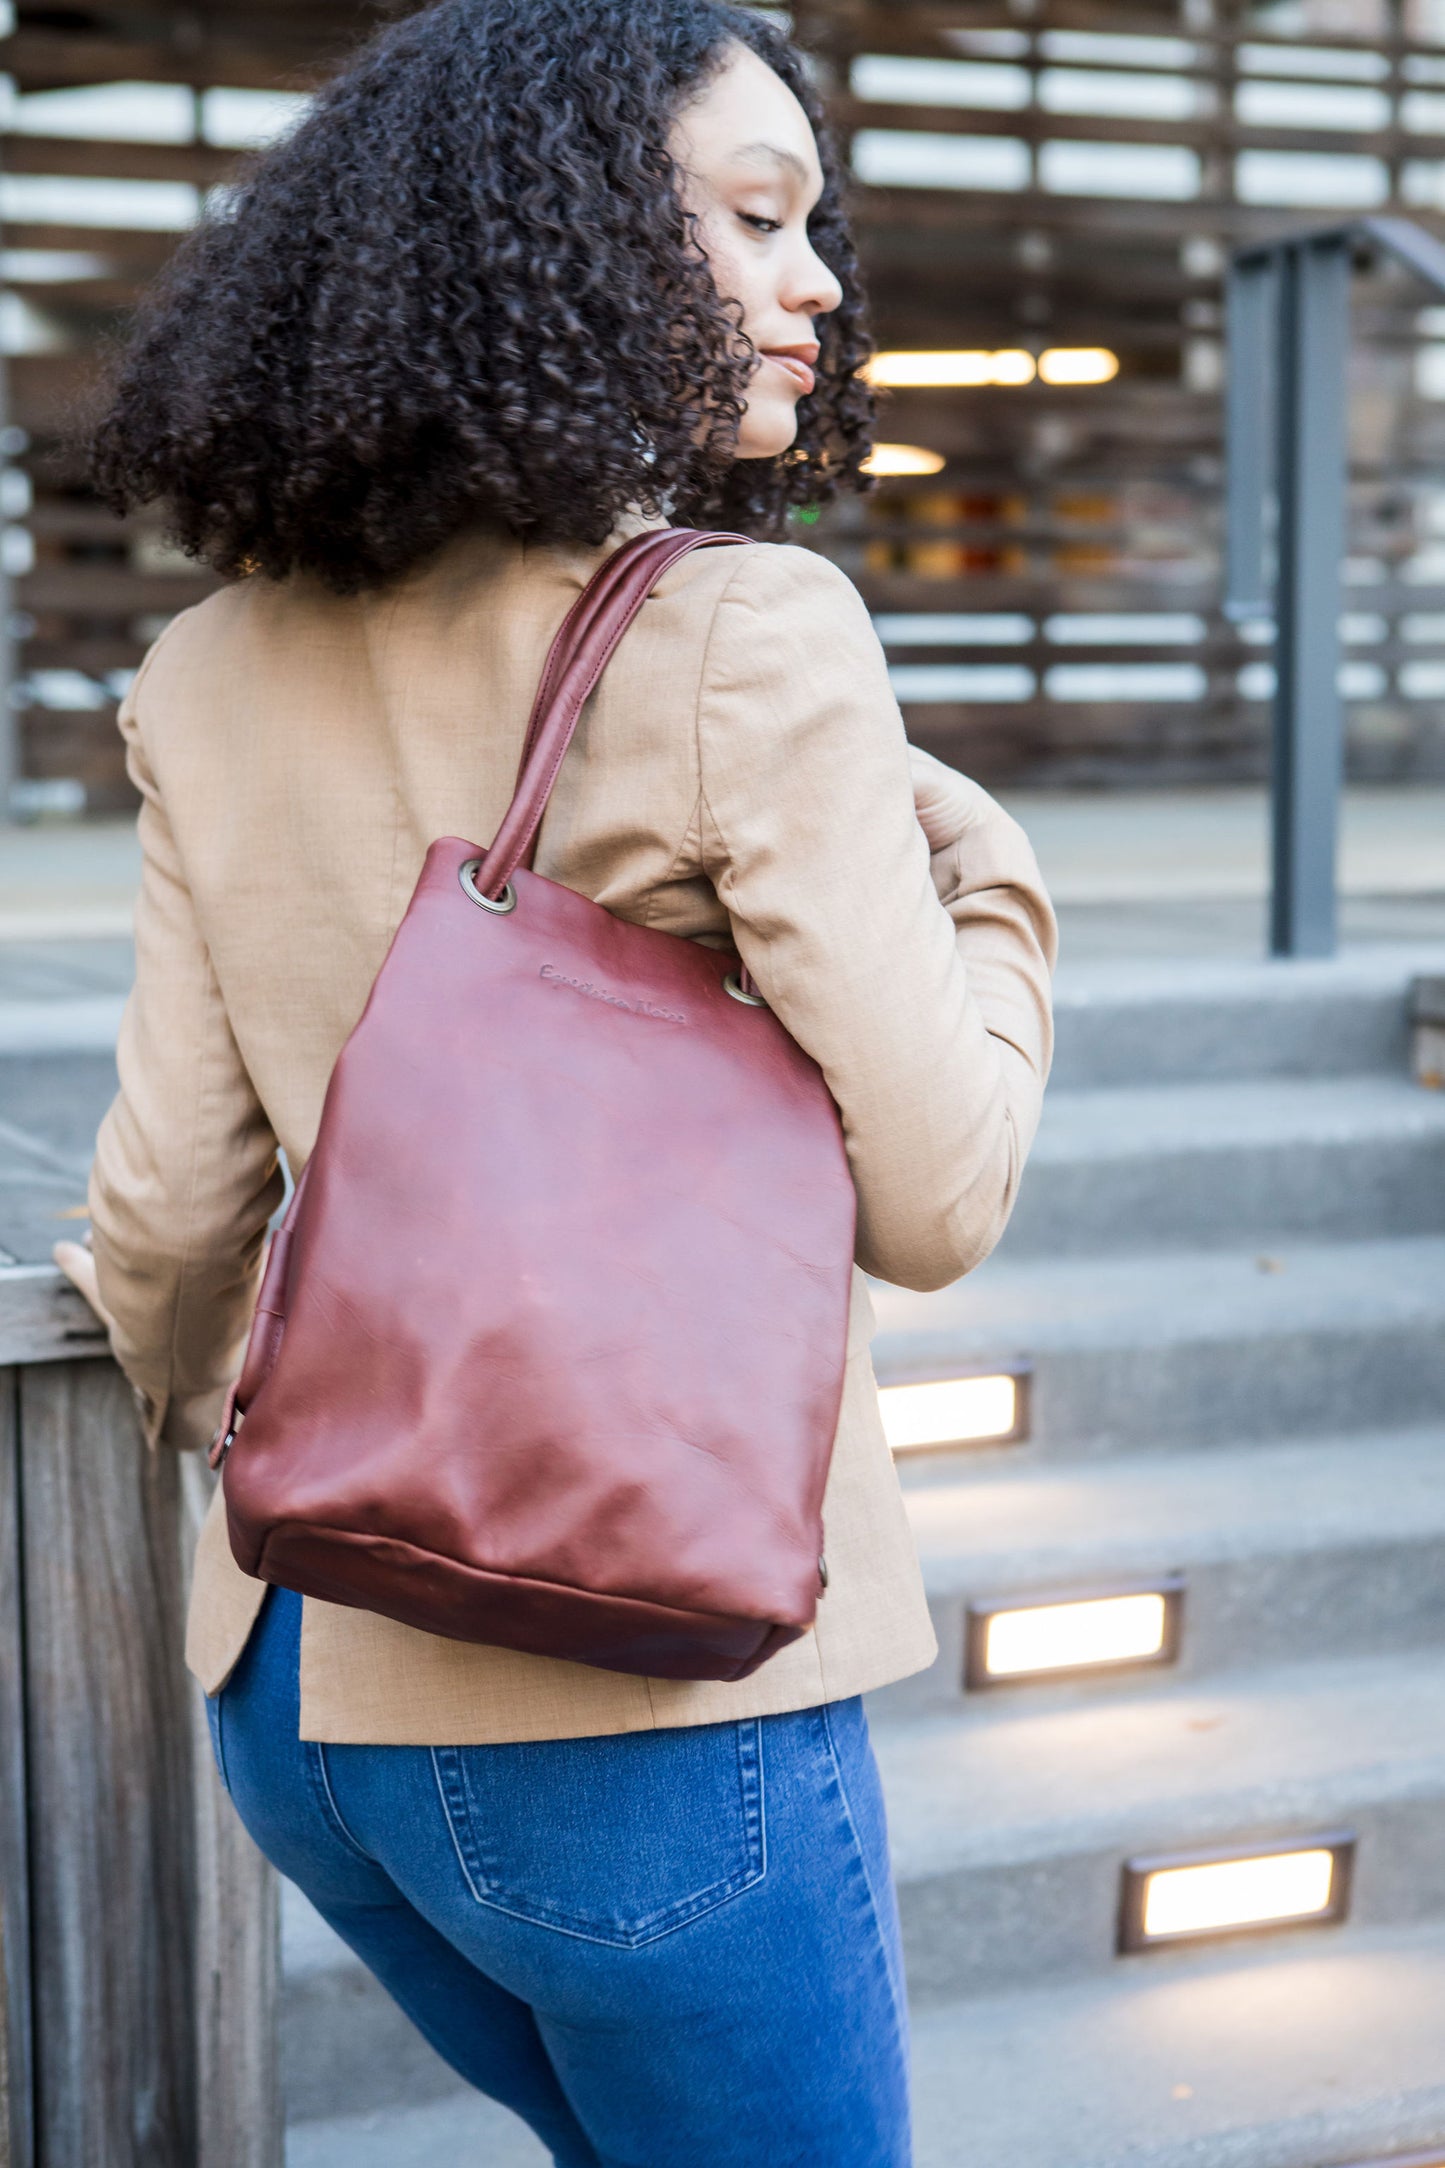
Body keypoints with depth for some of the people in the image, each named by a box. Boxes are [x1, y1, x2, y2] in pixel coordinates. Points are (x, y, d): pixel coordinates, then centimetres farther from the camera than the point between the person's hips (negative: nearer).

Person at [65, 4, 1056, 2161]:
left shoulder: (224, 677, 3)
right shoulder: (747, 636, -16)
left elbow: (174, 1196, 6)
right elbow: (931, 1199, -13)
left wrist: (187, 1385, 27)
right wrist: (990, 876, 4)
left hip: (308, 1669, 7)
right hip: (647, 1697, -7)